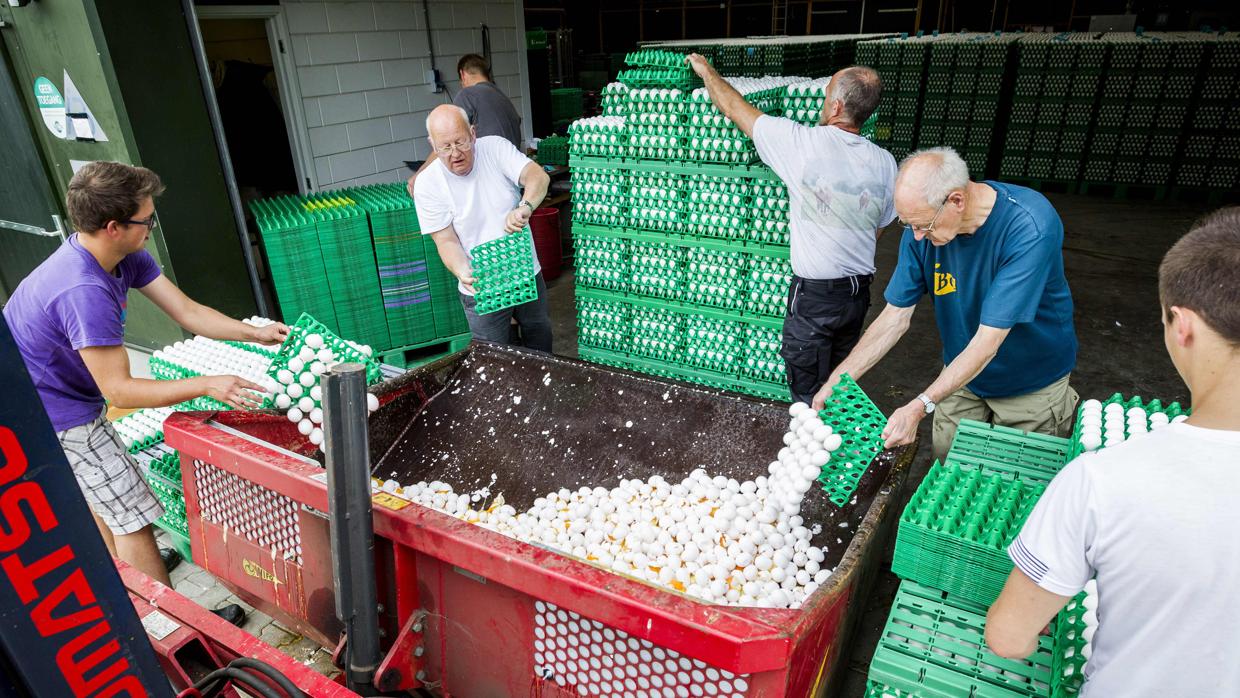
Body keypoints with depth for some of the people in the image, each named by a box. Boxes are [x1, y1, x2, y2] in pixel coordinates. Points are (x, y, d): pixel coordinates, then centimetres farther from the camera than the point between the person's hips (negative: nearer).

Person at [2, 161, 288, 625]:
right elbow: (119, 391, -31)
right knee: (132, 517, -3)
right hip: (58, 416, -10)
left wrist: (255, 334, -13)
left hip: (63, 393, 10)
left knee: (101, 498, 25)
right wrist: (207, 386, -33)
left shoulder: (125, 255, -9)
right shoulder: (84, 291, -35)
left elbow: (187, 313, -5)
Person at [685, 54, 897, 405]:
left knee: (808, 393, 8)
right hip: (859, 291, 6)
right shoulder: (885, 162, -1)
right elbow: (879, 228, 11)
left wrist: (705, 70, 13)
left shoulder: (803, 143, -16)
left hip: (814, 294, -6)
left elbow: (734, 108, -4)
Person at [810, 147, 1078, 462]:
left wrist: (919, 407, -39)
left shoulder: (1030, 227, -33)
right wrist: (835, 382, -19)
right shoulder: (922, 225, -18)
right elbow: (895, 317, -13)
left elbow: (988, 341, -35)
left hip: (1032, 386, -3)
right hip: (961, 373, 4)